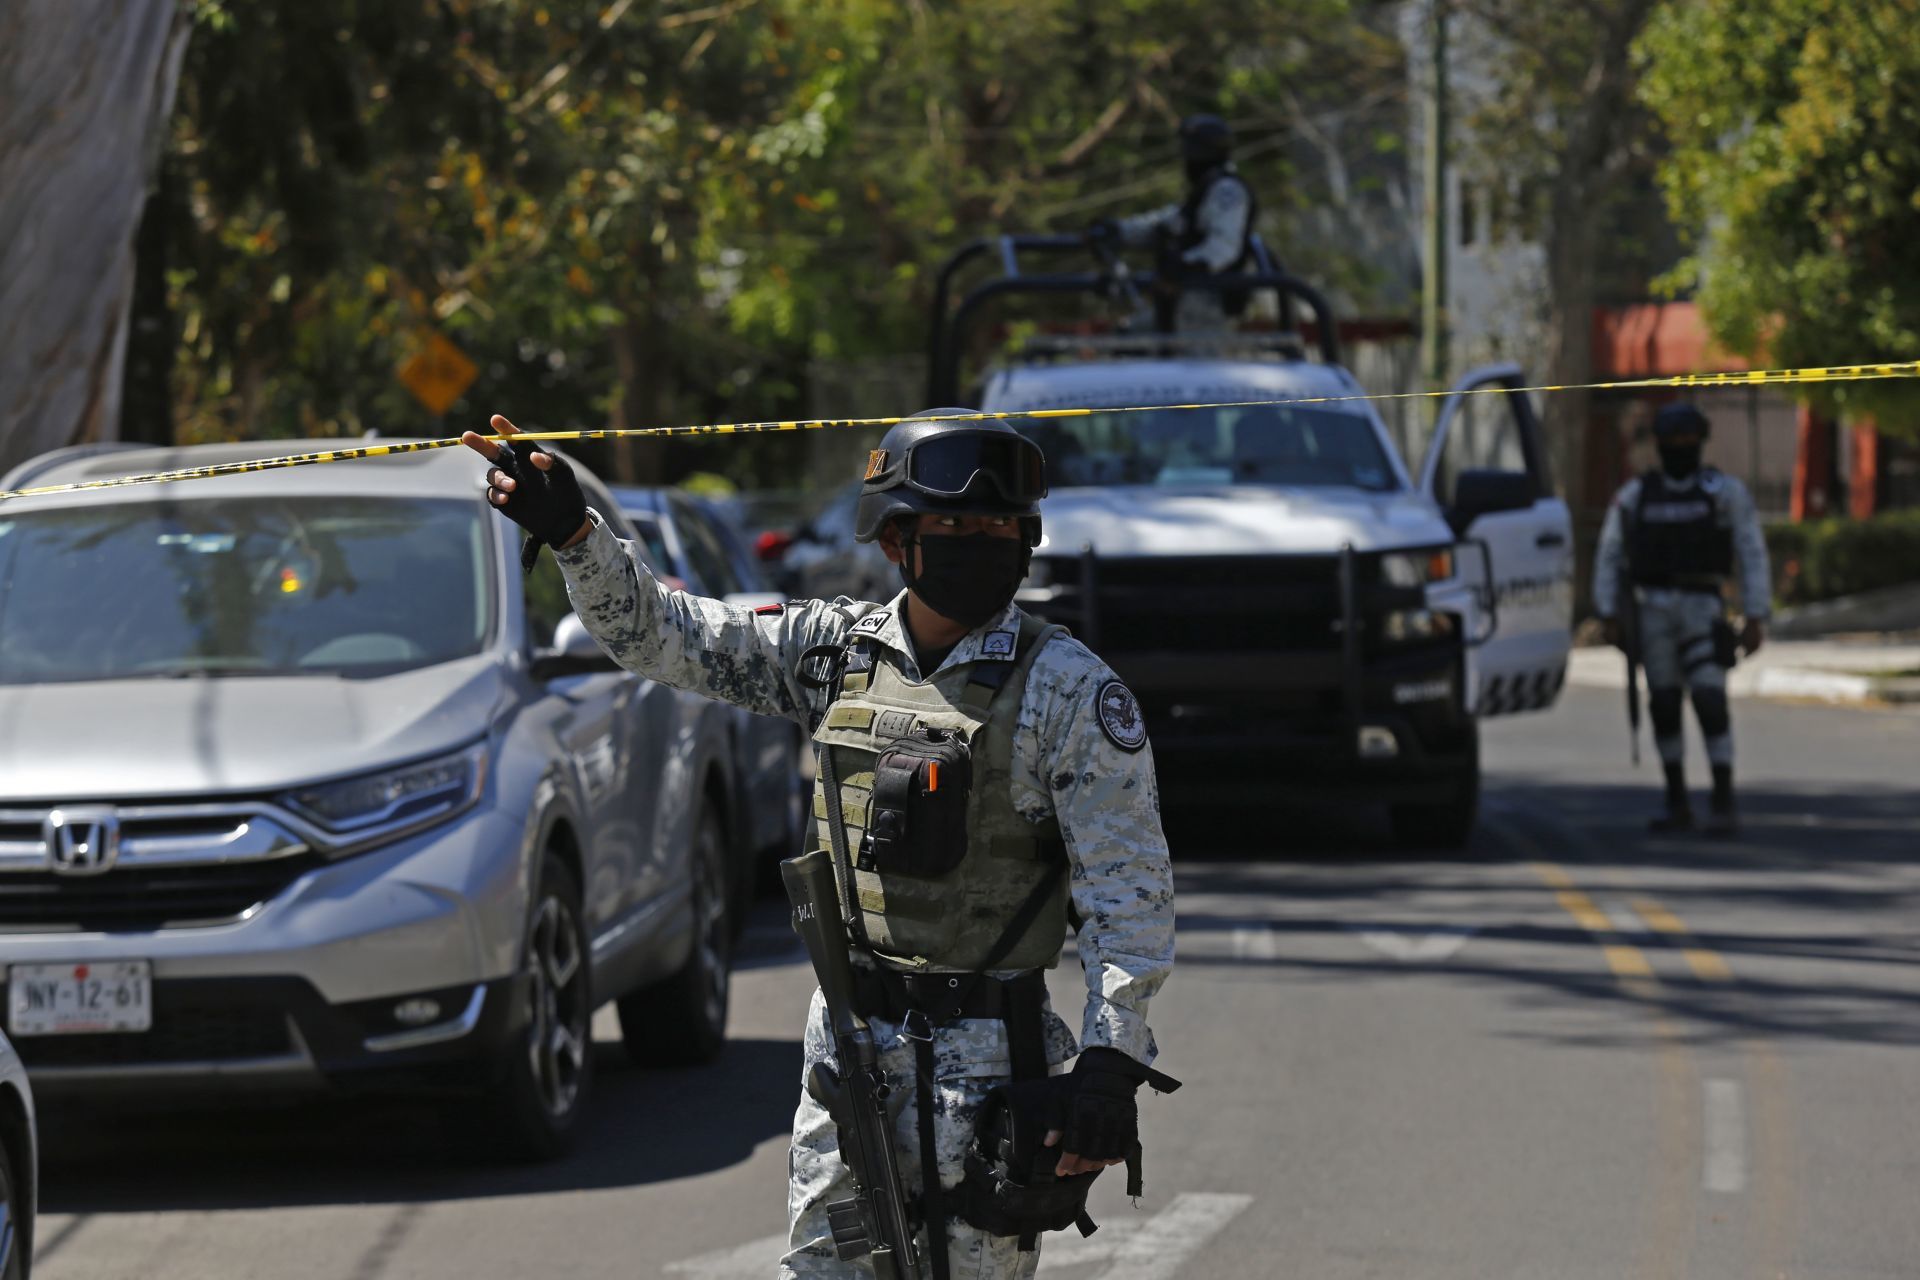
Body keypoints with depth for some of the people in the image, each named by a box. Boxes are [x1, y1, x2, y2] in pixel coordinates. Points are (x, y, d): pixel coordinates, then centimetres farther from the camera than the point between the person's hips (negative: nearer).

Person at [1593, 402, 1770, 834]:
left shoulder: (1725, 492, -1)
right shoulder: (1634, 496, 6)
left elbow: (1752, 557, -3)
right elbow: (1610, 559, 9)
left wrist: (1756, 620, -9)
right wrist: (1609, 617, 0)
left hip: (1702, 610, -3)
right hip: (1653, 613, 3)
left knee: (1710, 701, -14)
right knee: (1664, 705, 4)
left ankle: (1723, 804, -10)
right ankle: (1677, 804, 15)